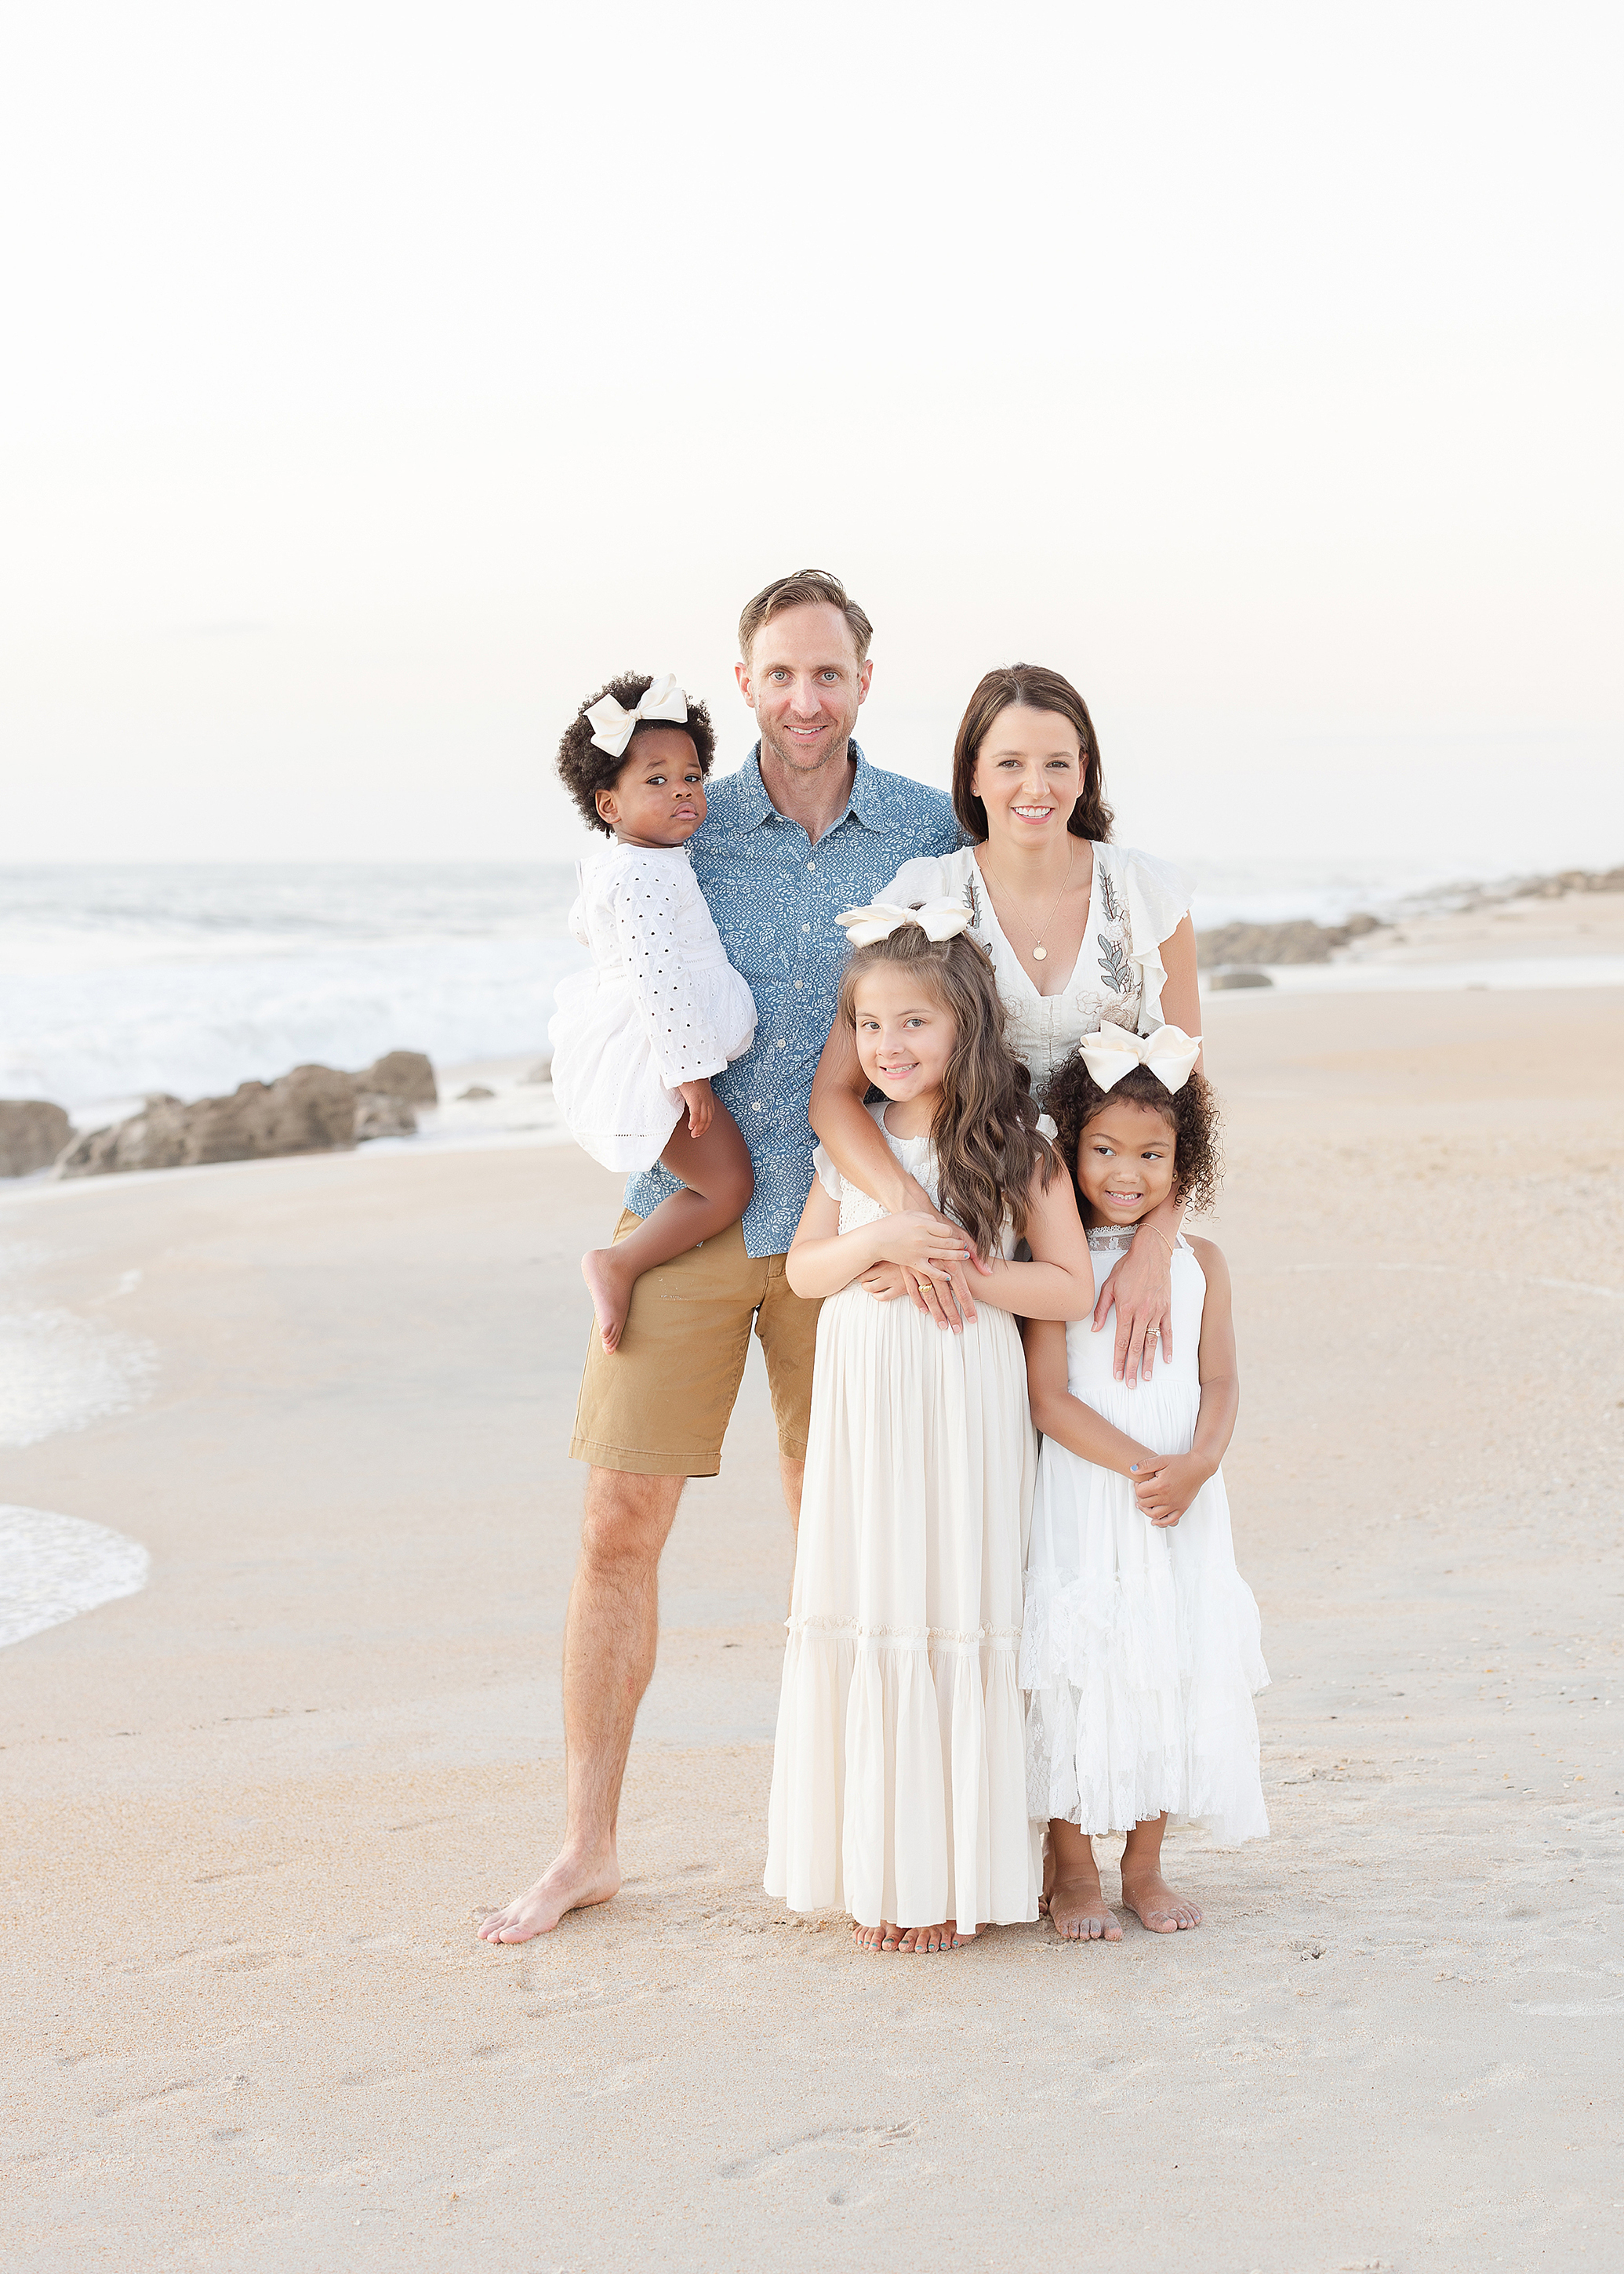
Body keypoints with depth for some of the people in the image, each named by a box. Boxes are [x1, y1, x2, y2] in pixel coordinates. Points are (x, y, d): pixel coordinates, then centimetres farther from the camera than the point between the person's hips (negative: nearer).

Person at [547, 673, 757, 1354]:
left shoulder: (611, 865, 10)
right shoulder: (646, 874, -23)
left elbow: (584, 925, 30)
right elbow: (656, 979, -28)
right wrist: (689, 1070, -27)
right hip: (650, 1058, -11)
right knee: (729, 1185, -9)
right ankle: (618, 1265, -8)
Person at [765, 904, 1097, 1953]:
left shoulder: (1014, 1146, -5)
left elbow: (1072, 1287, -6)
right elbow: (804, 1270, 7)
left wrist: (959, 1273, -15)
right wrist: (877, 1243, -12)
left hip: (965, 1404, -4)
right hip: (863, 1404, 4)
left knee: (957, 1620, 0)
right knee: (867, 1619, 5)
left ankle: (960, 1873, 9)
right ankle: (881, 1862, 15)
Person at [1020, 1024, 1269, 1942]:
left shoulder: (1200, 1263, 6)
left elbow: (1220, 1383, 2)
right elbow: (1050, 1397, -11)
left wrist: (1195, 1464, -17)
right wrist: (1139, 1464, -20)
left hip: (1180, 1503, 4)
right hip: (1081, 1500, -3)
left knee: (1172, 1670, 7)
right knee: (1077, 1670, -1)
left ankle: (1146, 1866, 21)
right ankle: (1074, 1874, 11)